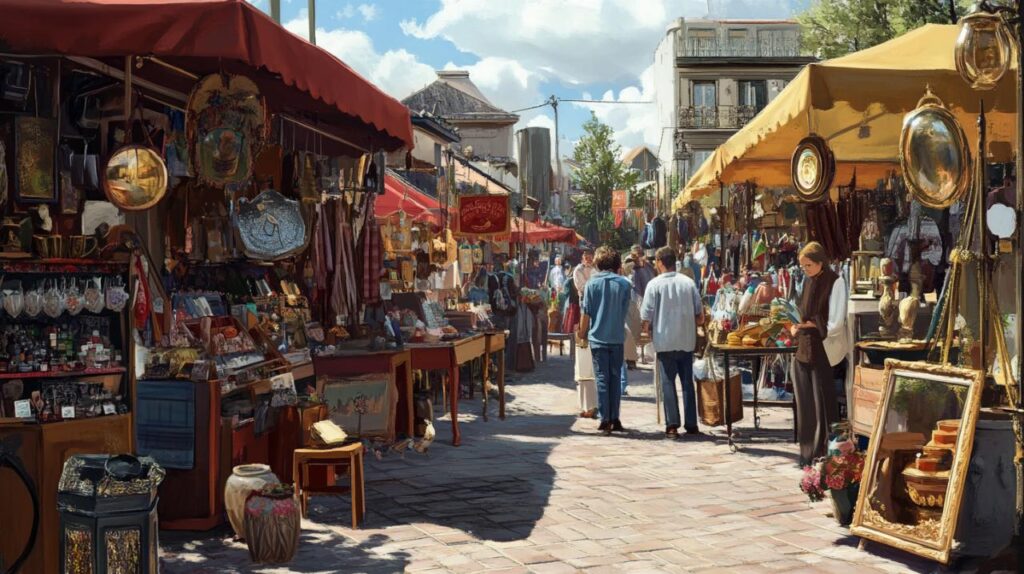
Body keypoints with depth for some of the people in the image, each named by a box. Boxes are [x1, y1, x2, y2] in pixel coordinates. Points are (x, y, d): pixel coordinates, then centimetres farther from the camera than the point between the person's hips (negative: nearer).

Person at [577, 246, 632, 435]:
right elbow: (626, 311, 3)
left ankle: (605, 420, -1)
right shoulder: (624, 284, -2)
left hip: (598, 337, -1)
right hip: (617, 337, 1)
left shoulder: (592, 284, -5)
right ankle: (615, 419, 13)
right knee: (615, 377, 10)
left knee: (602, 378, 2)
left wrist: (582, 334, 8)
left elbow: (586, 313, -3)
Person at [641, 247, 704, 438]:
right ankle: (691, 424, 13)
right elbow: (700, 315, 5)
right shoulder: (689, 282, 1)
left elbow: (646, 316, -8)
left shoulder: (654, 284, -8)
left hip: (664, 341, -3)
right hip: (687, 340, 3)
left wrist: (647, 329, 11)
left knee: (668, 383, 3)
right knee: (688, 383, 10)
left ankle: (672, 425, 0)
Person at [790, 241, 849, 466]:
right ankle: (808, 453, 17)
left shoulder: (835, 283, -9)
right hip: (805, 349, 7)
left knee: (822, 403, -2)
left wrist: (810, 326, -10)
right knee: (806, 403, 9)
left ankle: (823, 453, 6)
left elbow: (836, 323, -13)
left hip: (824, 351, -7)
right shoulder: (808, 281, 12)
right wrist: (797, 326, 1)